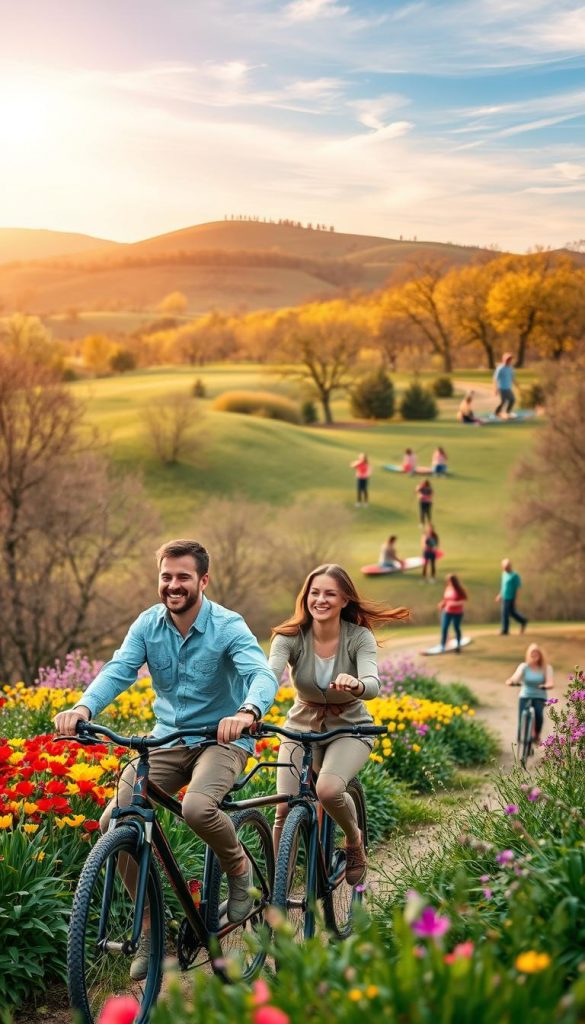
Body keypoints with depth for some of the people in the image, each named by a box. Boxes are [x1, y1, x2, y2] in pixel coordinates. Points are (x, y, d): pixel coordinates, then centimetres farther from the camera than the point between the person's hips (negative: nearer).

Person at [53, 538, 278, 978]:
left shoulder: (227, 626, -14)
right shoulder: (148, 624, -2)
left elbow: (263, 675, -28)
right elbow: (118, 670, -14)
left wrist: (247, 713, -52)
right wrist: (83, 707, -37)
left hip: (223, 738, -4)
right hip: (167, 739, 4)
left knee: (197, 808, -35)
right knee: (115, 821, -14)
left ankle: (238, 865, 0)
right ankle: (150, 924, 4)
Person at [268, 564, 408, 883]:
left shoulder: (359, 637, -15)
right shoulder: (290, 636, -13)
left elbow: (373, 686, -31)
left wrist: (356, 685, -56)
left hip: (349, 728, -2)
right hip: (301, 726, 2)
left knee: (328, 789, -30)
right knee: (285, 809, -17)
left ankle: (354, 839, 3)